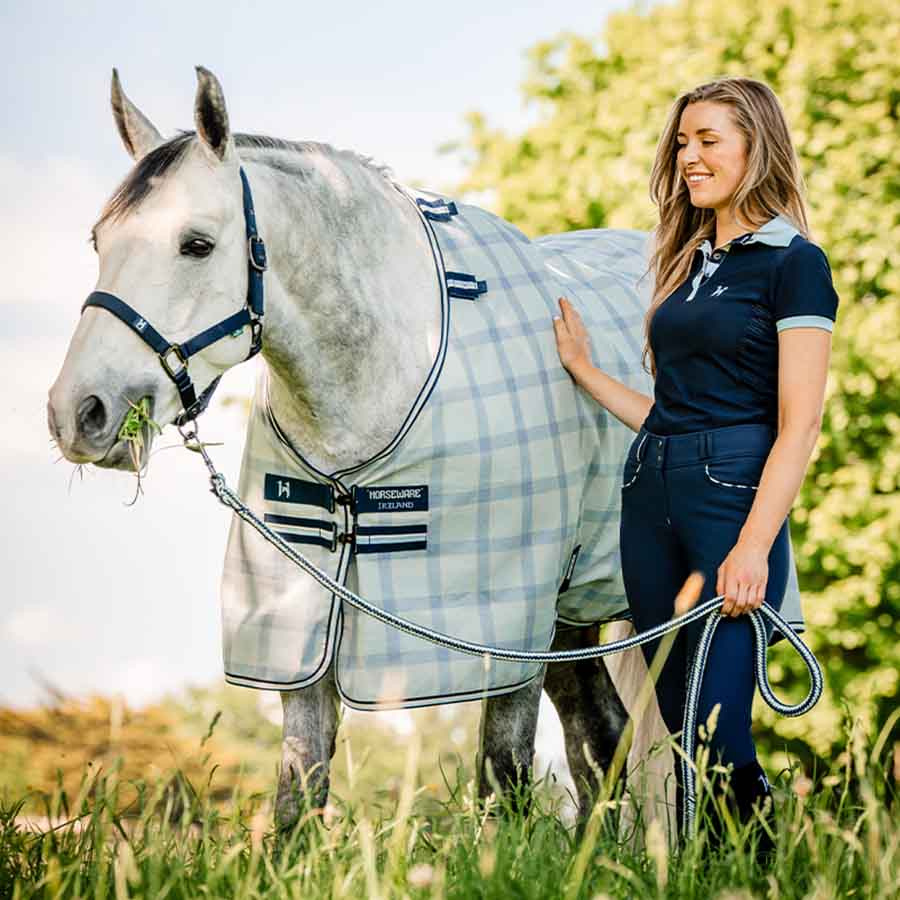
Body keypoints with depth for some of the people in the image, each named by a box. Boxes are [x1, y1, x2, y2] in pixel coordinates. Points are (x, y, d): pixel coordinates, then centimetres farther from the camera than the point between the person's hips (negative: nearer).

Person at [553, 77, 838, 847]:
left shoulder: (792, 264, -5)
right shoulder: (688, 263, 18)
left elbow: (799, 423, -11)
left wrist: (753, 547, -19)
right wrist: (584, 370, 19)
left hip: (732, 494, -7)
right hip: (649, 495, 8)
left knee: (716, 729, -12)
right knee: (678, 721, 8)